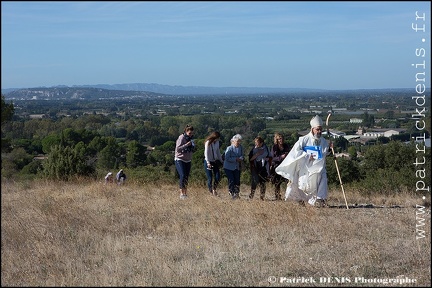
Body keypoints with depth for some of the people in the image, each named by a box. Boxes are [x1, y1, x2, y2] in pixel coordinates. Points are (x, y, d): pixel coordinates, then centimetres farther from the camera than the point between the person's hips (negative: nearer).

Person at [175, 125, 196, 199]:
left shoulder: (191, 138, 9)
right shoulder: (181, 138, -11)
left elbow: (192, 151, 15)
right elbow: (178, 149, -17)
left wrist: (193, 147, -7)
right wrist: (186, 145, -25)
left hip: (188, 161, 6)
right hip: (180, 160, -6)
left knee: (186, 177, 4)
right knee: (182, 176, -16)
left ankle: (185, 193, 7)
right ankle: (181, 193, -14)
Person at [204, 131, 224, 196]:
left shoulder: (217, 142, 5)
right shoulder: (208, 143, -13)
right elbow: (206, 153, -15)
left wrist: (221, 161, 16)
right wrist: (208, 162, -23)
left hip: (215, 162, 6)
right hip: (208, 162, -6)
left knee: (218, 177, -2)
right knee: (210, 178, -4)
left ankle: (214, 188, 20)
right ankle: (210, 191, 6)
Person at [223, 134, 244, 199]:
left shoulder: (240, 147, 2)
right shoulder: (229, 148, -15)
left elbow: (242, 156, 12)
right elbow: (227, 158, -19)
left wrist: (241, 158, -12)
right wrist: (236, 159, -24)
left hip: (236, 167, 5)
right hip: (228, 167, -5)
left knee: (237, 181, 4)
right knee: (231, 181, -7)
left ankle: (237, 193, 16)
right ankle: (232, 194, 2)